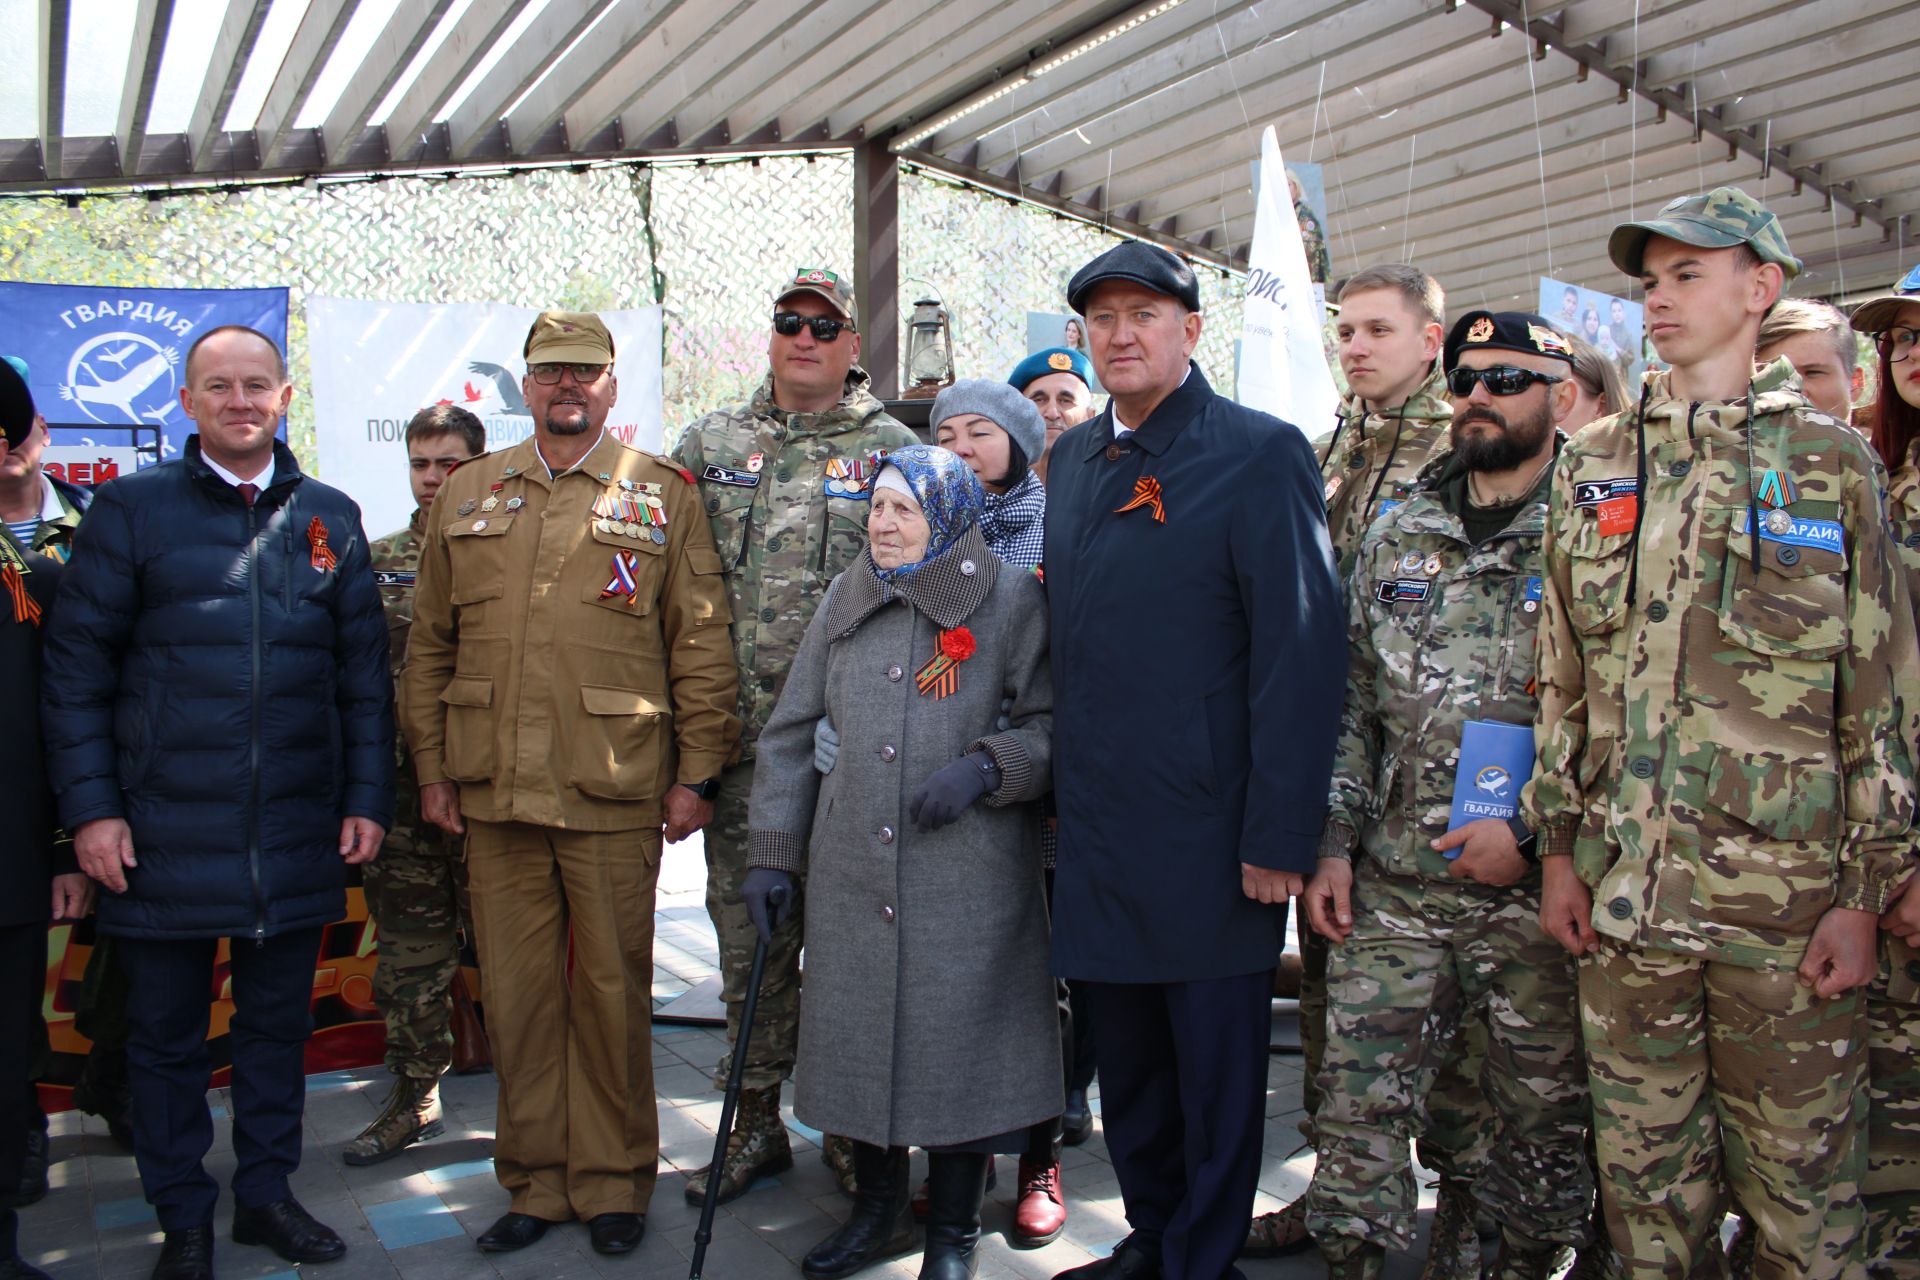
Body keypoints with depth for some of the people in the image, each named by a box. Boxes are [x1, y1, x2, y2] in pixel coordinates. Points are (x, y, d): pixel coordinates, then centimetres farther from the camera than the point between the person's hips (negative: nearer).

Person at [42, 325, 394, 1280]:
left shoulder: (330, 518, 7)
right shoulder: (131, 508, 1)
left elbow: (364, 672, 8)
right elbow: (75, 670, 0)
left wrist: (367, 797, 3)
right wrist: (89, 807, -7)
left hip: (296, 833, 2)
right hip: (164, 832, -2)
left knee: (279, 1022, 13)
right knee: (167, 1031, 10)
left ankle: (267, 1193, 30)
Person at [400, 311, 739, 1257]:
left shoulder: (662, 495, 3)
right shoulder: (466, 495, 12)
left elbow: (701, 644, 0)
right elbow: (430, 644, 13)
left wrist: (696, 772, -4)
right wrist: (432, 768, 8)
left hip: (614, 794, -3)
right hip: (494, 791, 3)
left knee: (611, 991, 6)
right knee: (517, 991, 10)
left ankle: (613, 1181, 23)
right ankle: (535, 1180, 26)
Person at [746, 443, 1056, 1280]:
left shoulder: (1012, 601, -2)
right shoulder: (846, 600, 9)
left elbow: (1054, 725, -2)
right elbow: (790, 732, 12)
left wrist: (984, 767, -19)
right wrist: (771, 851, 7)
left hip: (967, 878, -4)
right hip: (850, 872, 4)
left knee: (956, 1041, 4)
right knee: (860, 1038, 11)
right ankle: (877, 1211, 33)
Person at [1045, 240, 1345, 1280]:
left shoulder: (1260, 455, -9)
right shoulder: (1073, 458, 12)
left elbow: (1300, 649, -13)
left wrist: (1280, 834, -17)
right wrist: (1061, 786, 12)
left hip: (1207, 834, -6)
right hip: (1097, 829, 6)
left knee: (1215, 1068, 9)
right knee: (1126, 1063, 17)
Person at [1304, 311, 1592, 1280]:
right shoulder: (1395, 537, 10)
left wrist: (1529, 831, -15)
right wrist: (1336, 844, 5)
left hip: (1538, 891, -3)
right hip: (1393, 885, 3)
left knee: (1545, 1118, 12)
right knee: (1358, 1103, 5)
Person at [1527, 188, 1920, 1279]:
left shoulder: (1832, 459, 2)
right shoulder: (1595, 465, 10)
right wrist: (1560, 844, 6)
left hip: (1786, 892, -2)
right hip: (1621, 889, 3)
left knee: (1803, 1188, 7)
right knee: (1646, 1176, 12)